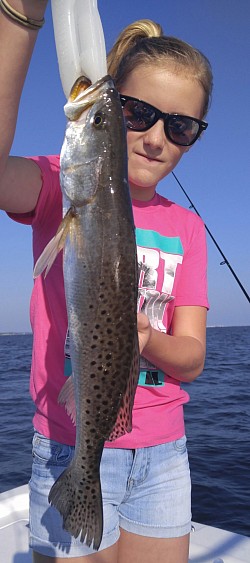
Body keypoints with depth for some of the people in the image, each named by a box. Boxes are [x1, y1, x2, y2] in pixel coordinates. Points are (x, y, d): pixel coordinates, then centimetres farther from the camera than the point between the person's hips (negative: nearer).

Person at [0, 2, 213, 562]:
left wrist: (145, 338, -24)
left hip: (164, 455, 4)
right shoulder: (63, 186, -5)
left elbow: (191, 359, -2)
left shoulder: (187, 227, 6)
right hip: (73, 448, -4)